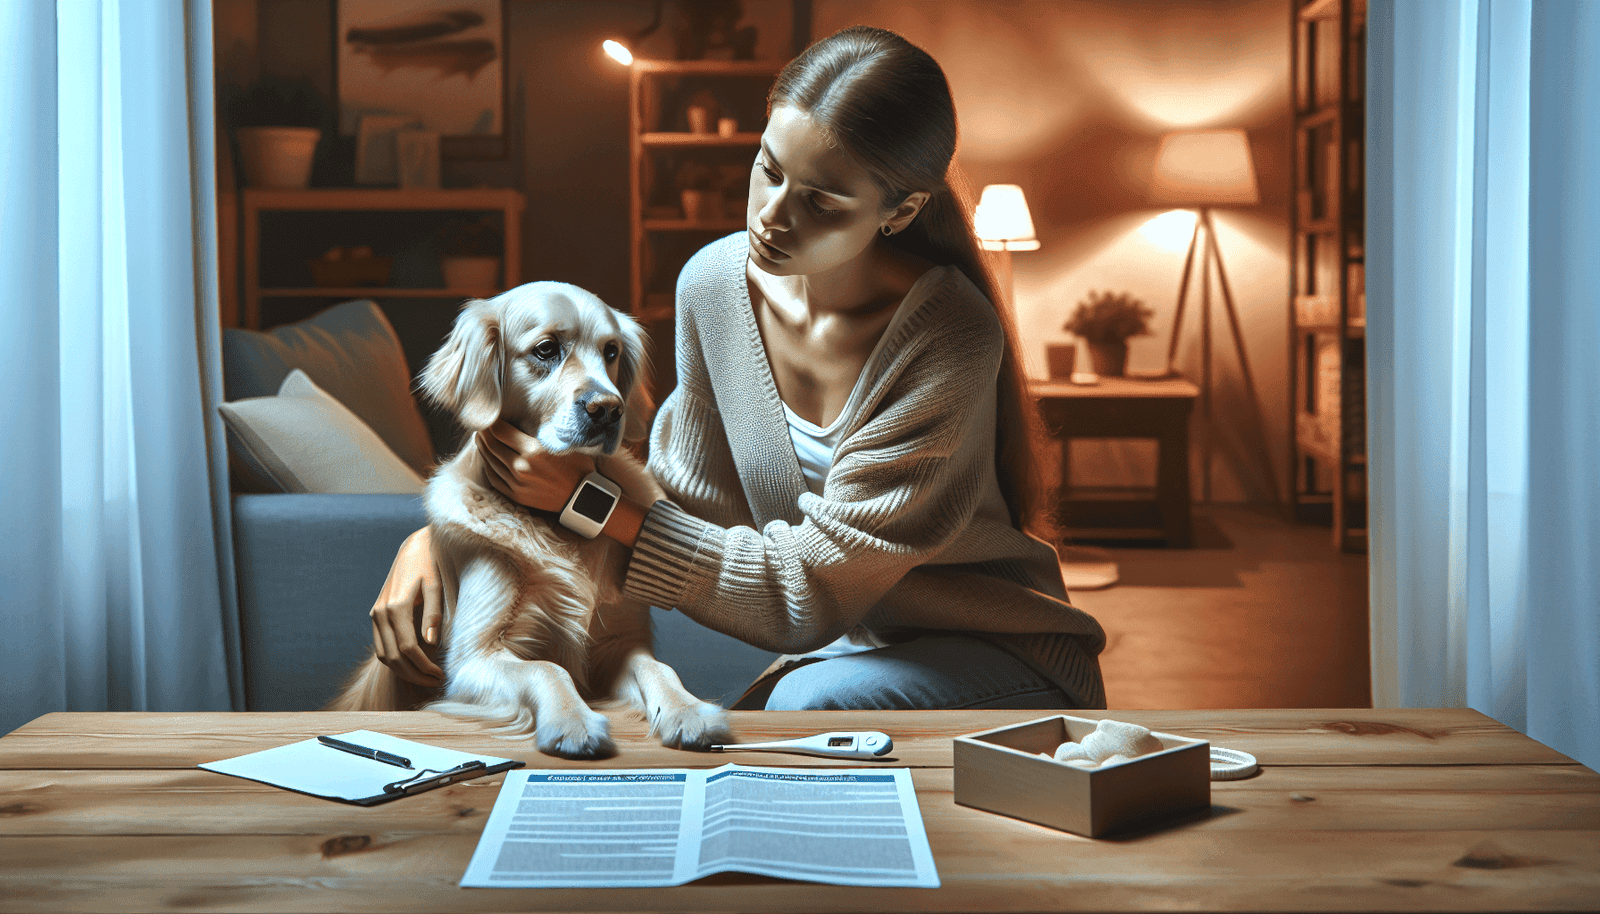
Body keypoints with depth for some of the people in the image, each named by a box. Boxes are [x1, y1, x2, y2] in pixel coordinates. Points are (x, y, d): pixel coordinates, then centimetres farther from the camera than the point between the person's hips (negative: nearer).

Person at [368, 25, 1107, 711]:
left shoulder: (946, 345, -26)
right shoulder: (714, 282, -7)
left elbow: (809, 594, -24)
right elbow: (685, 501, 1)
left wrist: (588, 500, -24)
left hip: (1007, 664, -4)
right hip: (844, 657, 4)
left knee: (814, 700, -32)